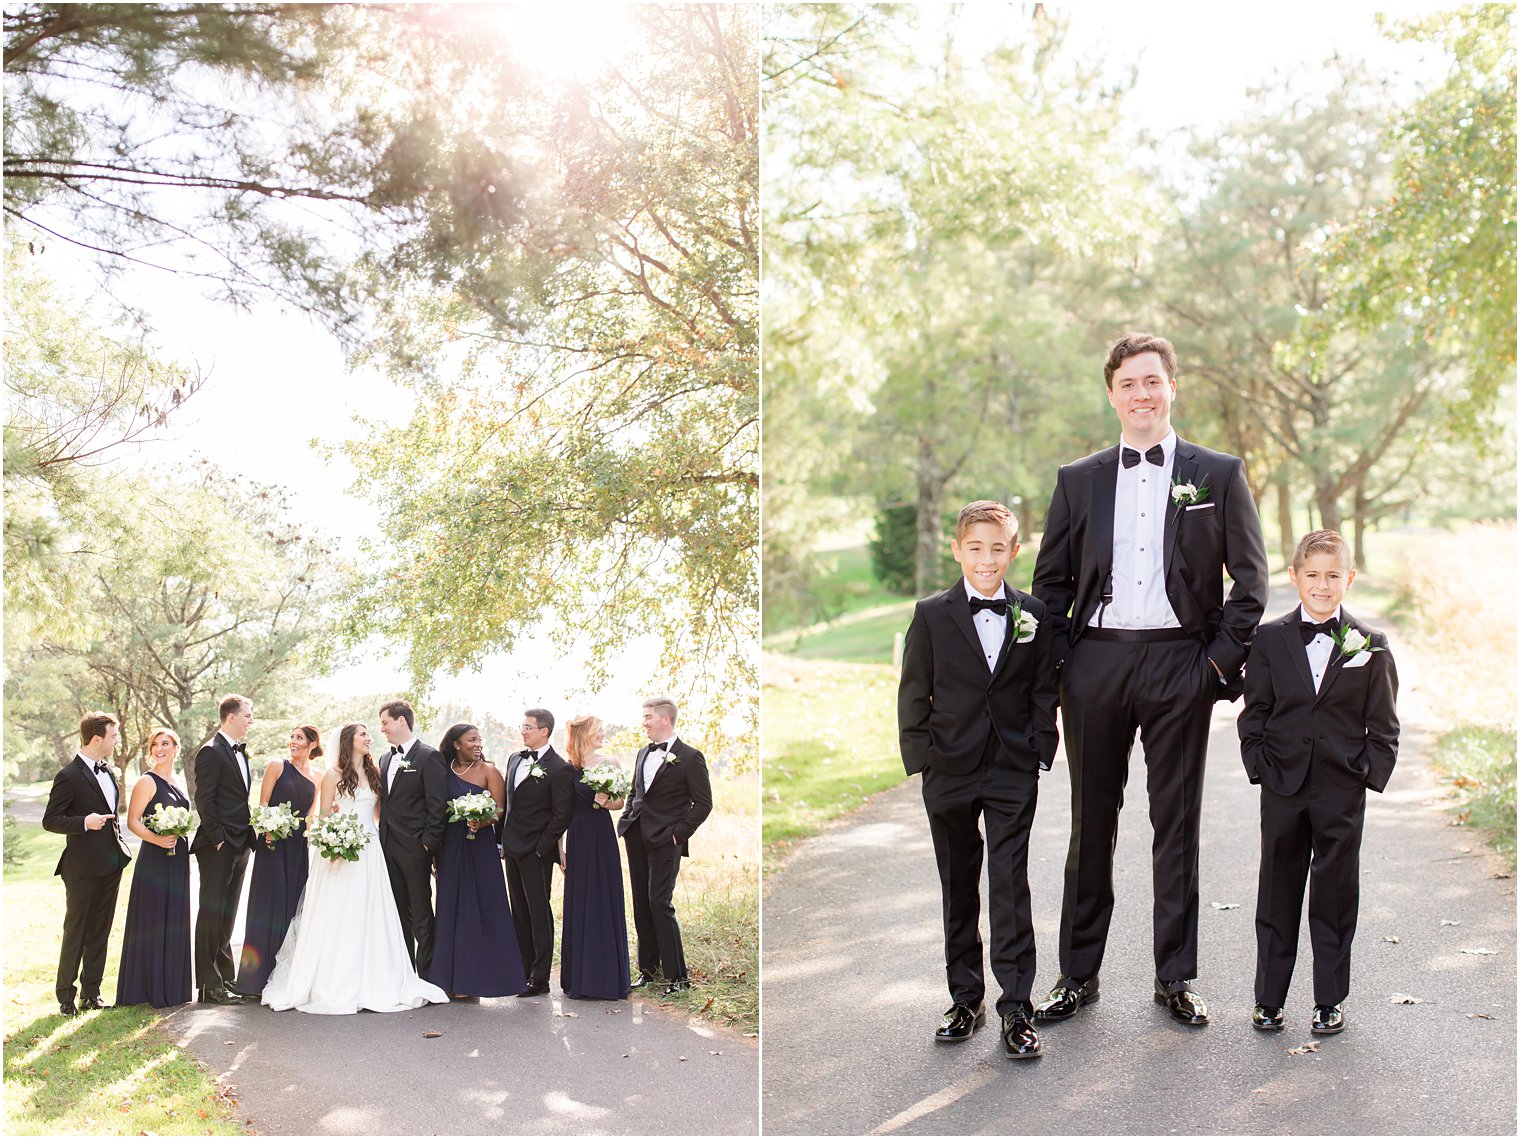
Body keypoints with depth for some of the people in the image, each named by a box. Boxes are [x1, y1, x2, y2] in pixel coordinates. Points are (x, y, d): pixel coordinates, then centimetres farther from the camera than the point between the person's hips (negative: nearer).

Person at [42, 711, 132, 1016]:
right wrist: (84, 822, -27)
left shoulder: (106, 770, 12)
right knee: (75, 933, 1)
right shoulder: (69, 776, -13)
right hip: (83, 867, -7)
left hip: (110, 864, 7)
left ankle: (91, 993, 19)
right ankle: (66, 996, 11)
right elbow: (50, 820, -13)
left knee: (99, 932, 12)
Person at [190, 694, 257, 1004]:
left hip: (239, 846, 8)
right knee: (212, 914, -4)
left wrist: (249, 838, 11)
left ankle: (224, 978, 19)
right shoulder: (211, 751, -10)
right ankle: (210, 986, -1)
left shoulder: (240, 751, 16)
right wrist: (218, 839, -18)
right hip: (218, 847, -8)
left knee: (227, 915, 13)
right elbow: (204, 800, -15)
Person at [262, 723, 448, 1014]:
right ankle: (334, 985, 1)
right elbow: (324, 815, -1)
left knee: (370, 917, 3)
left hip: (369, 851, 4)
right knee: (337, 917, -4)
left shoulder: (374, 773, 13)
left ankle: (371, 982, 8)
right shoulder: (334, 774, 0)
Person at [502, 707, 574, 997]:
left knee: (539, 913, -2)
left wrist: (542, 847, -14)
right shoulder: (515, 759, 12)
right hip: (512, 849, 8)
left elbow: (561, 815, -12)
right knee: (519, 913, 12)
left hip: (536, 852, -8)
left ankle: (540, 977, 3)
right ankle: (524, 970, 20)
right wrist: (503, 839, 12)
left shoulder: (559, 768, -12)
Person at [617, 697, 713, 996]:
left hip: (665, 840, -7)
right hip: (637, 837, 7)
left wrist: (679, 833, -12)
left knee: (660, 903, -12)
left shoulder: (689, 757, -7)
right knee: (641, 904, 9)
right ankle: (648, 968, 19)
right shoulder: (643, 753, 14)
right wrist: (625, 819, 10)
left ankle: (677, 976, -5)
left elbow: (703, 803, -7)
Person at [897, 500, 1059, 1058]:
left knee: (1010, 887, -4)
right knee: (958, 887, 10)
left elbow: (1044, 692, 7)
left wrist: (1039, 754, -2)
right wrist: (920, 757, -3)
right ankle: (965, 998, 22)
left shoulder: (1033, 616, 3)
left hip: (1013, 772, -1)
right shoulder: (932, 615, 1)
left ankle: (1017, 1008, 2)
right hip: (950, 772, 1)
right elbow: (913, 695, 2)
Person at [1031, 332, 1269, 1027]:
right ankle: (1078, 975, 18)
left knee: (1177, 823, 5)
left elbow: (1250, 577, 4)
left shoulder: (1218, 474, 5)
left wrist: (1223, 657, -4)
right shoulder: (1078, 480, 10)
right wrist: (1059, 663, 1)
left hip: (1178, 663, -1)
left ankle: (1175, 977, 16)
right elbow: (1050, 581, 10)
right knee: (1092, 822, 8)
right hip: (1095, 662, 2)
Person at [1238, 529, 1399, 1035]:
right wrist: (1260, 766, -5)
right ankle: (1269, 998, 17)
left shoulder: (1370, 646, 2)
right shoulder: (1270, 638, 2)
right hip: (1283, 787, 1)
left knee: (1335, 893, 7)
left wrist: (1370, 773, -6)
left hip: (1342, 790, 0)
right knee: (1277, 893, 7)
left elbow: (1383, 725, 4)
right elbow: (1254, 712, 4)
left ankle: (1330, 999, 19)